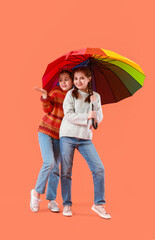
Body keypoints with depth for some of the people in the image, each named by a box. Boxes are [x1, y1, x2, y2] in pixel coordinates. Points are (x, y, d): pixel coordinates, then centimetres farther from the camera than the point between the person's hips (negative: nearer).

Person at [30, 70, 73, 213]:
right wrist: (45, 96, -22)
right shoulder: (56, 91, -1)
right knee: (49, 163, -17)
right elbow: (47, 109, -5)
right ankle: (37, 193, 2)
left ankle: (52, 200, 12)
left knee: (55, 168, 3)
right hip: (46, 131, -3)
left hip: (60, 136, 3)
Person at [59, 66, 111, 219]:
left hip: (85, 138, 2)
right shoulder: (71, 94, 2)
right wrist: (87, 116, -16)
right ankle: (66, 204, 13)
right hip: (68, 136, -2)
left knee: (99, 169, -6)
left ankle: (98, 204, 5)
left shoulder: (95, 96, 10)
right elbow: (69, 115, -8)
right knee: (66, 171, 0)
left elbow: (99, 119, 5)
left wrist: (95, 104, -10)